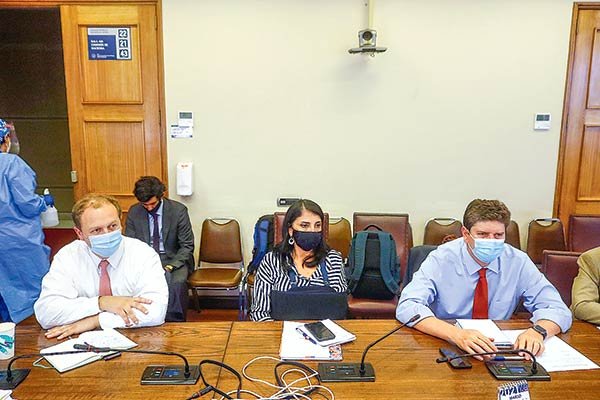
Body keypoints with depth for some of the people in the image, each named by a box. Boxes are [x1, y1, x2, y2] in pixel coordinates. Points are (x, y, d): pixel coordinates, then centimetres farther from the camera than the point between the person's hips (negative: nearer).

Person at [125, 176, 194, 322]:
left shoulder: (178, 210, -7)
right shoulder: (134, 212, 1)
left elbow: (187, 246, -5)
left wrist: (170, 266, -19)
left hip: (173, 259, -2)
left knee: (177, 282, -33)